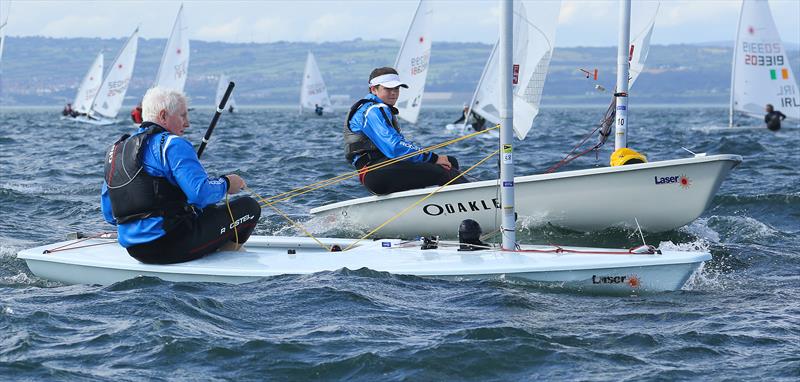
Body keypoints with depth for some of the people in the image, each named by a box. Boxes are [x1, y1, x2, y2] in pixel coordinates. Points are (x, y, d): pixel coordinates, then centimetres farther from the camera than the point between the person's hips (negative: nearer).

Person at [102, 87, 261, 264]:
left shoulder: (116, 150, 14)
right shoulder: (172, 145, -10)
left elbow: (109, 215, 16)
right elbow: (201, 193, -21)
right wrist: (226, 183, -1)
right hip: (170, 246, -9)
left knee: (210, 210, 34)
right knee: (249, 206, 1)